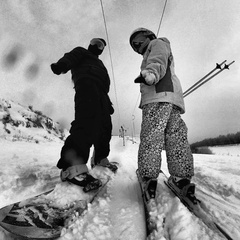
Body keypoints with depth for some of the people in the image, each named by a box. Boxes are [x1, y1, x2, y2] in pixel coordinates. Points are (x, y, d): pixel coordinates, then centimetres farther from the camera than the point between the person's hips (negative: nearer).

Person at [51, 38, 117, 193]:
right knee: (87, 122, -28)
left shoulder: (98, 64, 43)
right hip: (87, 84, -9)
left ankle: (100, 158, 14)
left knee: (105, 126, 3)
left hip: (99, 91, 9)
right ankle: (72, 167, -37)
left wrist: (108, 103, 26)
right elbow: (70, 58, -2)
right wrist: (61, 65, -25)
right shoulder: (81, 52, 23)